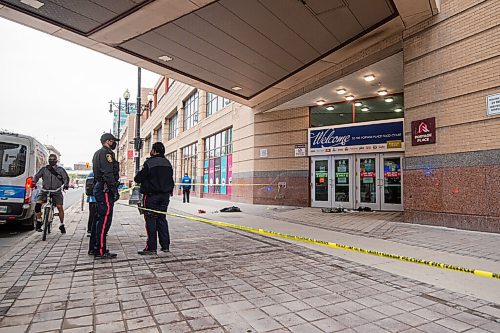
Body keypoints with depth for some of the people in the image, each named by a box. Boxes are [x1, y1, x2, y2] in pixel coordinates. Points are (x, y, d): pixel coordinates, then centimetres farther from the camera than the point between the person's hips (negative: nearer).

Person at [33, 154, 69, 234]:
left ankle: (62, 225, 5)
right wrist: (33, 182, -9)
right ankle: (38, 222, 0)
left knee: (60, 207, -11)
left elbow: (66, 178, 3)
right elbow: (37, 176, 12)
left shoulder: (60, 169, 6)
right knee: (38, 204, -19)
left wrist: (66, 185, -16)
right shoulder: (44, 169, 11)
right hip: (45, 191, 2)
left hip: (56, 191, -2)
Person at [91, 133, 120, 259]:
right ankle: (100, 251, -6)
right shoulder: (107, 153, -11)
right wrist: (115, 190, -19)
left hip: (98, 188, 11)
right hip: (105, 190, -11)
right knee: (105, 220, -9)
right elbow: (108, 174, -21)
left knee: (99, 219, 15)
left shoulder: (98, 153, 23)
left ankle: (94, 248, 22)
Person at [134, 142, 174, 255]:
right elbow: (171, 181, 14)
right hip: (165, 195, 6)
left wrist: (137, 178, 12)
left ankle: (151, 248, 1)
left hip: (151, 196, -6)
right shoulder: (168, 163, 9)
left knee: (151, 220, -1)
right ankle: (165, 246, 14)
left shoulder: (149, 163, -12)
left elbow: (138, 179, -10)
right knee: (162, 219, 12)